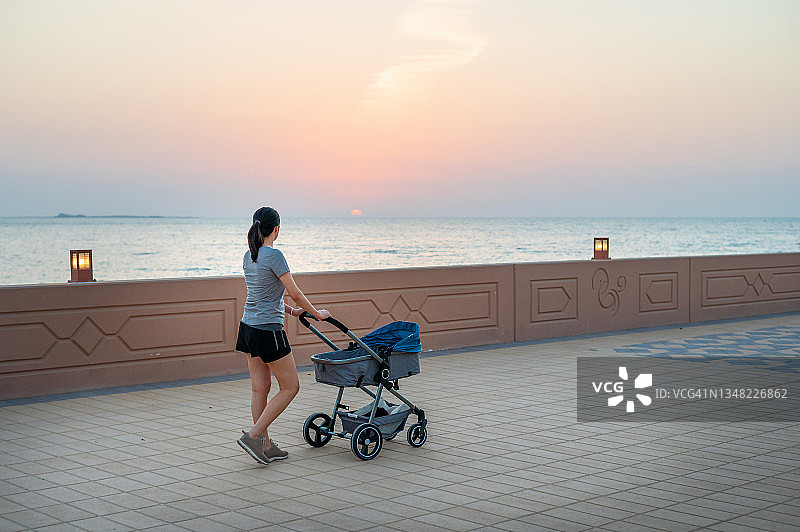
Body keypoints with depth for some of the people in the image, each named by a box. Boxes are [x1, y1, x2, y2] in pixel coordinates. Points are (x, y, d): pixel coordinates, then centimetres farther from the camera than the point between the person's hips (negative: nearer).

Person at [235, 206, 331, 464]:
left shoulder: (249, 256, 9)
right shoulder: (274, 255, -16)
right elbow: (295, 293, -11)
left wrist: (291, 311, 22)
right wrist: (317, 313, 3)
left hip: (248, 327, 9)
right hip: (268, 331, -8)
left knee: (260, 388, 11)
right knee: (290, 387, 3)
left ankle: (265, 445, 16)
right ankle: (253, 435, -4)